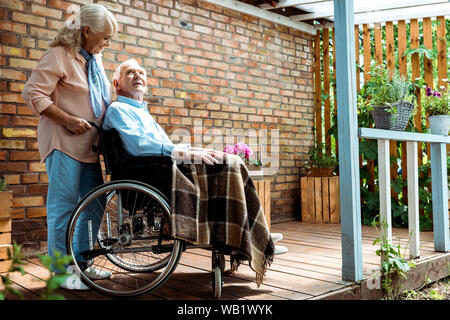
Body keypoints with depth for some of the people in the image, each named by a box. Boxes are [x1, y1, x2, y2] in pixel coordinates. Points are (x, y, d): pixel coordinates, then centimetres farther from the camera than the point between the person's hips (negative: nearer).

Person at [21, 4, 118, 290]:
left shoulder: (95, 59, 16)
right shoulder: (59, 55, -9)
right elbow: (33, 94, -15)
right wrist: (68, 120, -19)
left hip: (89, 144, 9)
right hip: (64, 143, -9)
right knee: (64, 205, -4)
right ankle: (62, 271, 8)